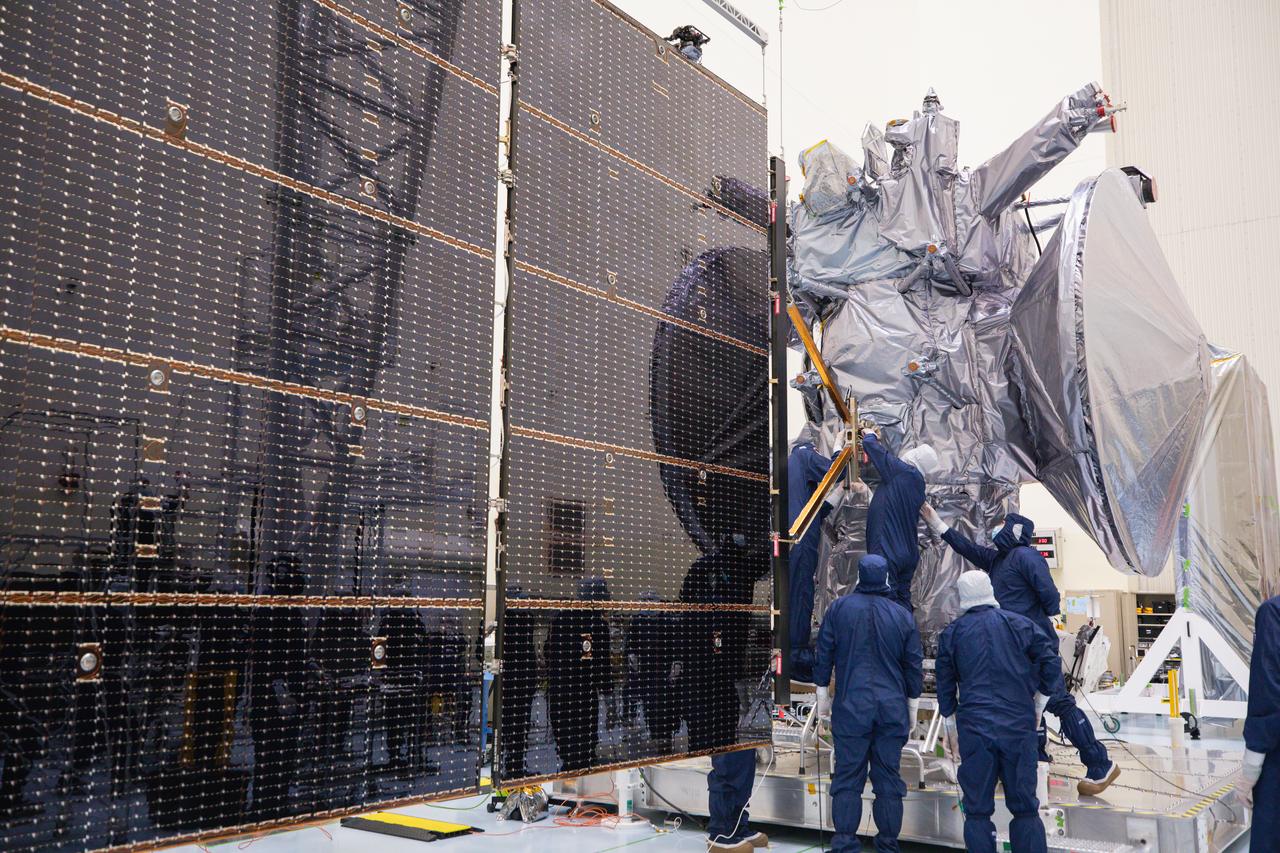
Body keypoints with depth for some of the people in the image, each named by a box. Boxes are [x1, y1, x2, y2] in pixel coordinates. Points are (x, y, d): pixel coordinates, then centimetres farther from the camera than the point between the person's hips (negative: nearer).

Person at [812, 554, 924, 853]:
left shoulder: (839, 608, -1)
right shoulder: (903, 616, 3)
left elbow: (824, 653, 2)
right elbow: (914, 666, 8)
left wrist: (822, 694, 12)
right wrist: (912, 708, 17)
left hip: (850, 705, -1)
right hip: (893, 708, 2)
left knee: (847, 777, 2)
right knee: (888, 777, 8)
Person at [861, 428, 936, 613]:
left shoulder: (902, 471, -12)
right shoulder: (918, 482, 10)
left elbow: (870, 444, -12)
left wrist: (870, 434, 12)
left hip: (887, 552, -8)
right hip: (908, 554, 8)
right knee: (902, 599, 13)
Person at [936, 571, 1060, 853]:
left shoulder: (951, 633, 5)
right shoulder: (1019, 623, 4)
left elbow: (944, 688, 9)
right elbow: (1052, 665, 2)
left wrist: (950, 731, 18)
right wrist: (1037, 708, 14)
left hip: (974, 728, 0)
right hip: (1019, 726, 1)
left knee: (977, 811, 6)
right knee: (1025, 808, 10)